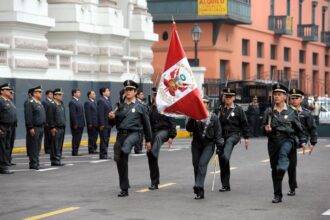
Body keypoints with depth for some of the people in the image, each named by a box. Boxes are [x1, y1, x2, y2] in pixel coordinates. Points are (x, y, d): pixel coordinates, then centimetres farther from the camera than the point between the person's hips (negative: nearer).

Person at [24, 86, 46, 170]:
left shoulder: (39, 103, 17)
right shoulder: (29, 103, -11)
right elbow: (28, 117, -17)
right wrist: (31, 128, -21)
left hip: (40, 128, 9)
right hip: (34, 129, -9)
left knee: (38, 147, 11)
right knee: (33, 147, -5)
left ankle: (36, 163, 16)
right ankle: (33, 164, -2)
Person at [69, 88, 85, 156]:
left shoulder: (79, 102, 17)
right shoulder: (72, 102, -13)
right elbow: (73, 114, -18)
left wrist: (82, 123, 16)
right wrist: (75, 124, -21)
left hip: (80, 124, 9)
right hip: (76, 125, -9)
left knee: (78, 139, 10)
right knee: (76, 139, -5)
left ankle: (76, 152, 14)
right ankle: (74, 152, -1)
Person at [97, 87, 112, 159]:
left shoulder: (107, 100, 17)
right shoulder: (101, 100, -12)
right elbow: (100, 113, -17)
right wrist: (102, 124, -21)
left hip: (108, 124, 9)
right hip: (104, 124, -9)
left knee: (106, 140, 12)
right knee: (104, 140, -6)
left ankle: (105, 154, 17)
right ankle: (103, 155, -3)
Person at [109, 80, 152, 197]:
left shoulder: (140, 106, 3)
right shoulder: (121, 106, 12)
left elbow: (146, 123, 7)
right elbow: (114, 123, 14)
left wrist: (148, 140, 8)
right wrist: (112, 118, -10)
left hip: (133, 133, -3)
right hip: (121, 133, 3)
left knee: (127, 143, -41)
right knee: (121, 162, 4)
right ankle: (124, 189, 11)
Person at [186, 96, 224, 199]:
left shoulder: (213, 117, 2)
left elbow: (218, 132, 2)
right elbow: (189, 129, -1)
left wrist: (219, 145, -4)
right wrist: (192, 120, -15)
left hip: (209, 144, -3)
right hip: (196, 144, 3)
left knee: (202, 164, -19)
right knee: (196, 165, 5)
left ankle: (198, 186, -26)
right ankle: (200, 191, 14)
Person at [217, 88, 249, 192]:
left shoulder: (238, 109, 3)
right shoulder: (220, 109, 11)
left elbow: (244, 124, 4)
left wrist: (246, 138, 1)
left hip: (234, 134, -3)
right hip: (222, 135, 3)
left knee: (229, 142, -42)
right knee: (222, 162, 1)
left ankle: (226, 156, -71)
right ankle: (225, 185, 8)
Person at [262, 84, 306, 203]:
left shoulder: (291, 112, 4)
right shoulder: (269, 111, 7)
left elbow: (298, 128, 13)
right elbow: (264, 127, 12)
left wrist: (302, 141, 10)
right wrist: (266, 129, -11)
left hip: (287, 139, -2)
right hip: (273, 141, 2)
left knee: (283, 153, -37)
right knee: (274, 168, 4)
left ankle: (282, 169, -62)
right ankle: (277, 195, 12)